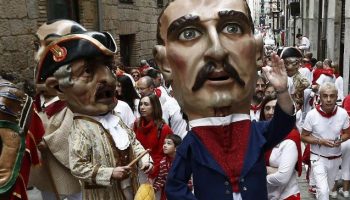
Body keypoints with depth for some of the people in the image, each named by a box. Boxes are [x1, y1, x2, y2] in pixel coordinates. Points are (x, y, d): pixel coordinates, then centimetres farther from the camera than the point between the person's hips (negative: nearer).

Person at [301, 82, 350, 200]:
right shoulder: (311, 115, -19)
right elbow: (304, 137, -9)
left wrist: (340, 140, -19)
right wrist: (321, 141, -24)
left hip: (335, 158, 4)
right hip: (318, 157, -4)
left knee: (328, 187, 24)